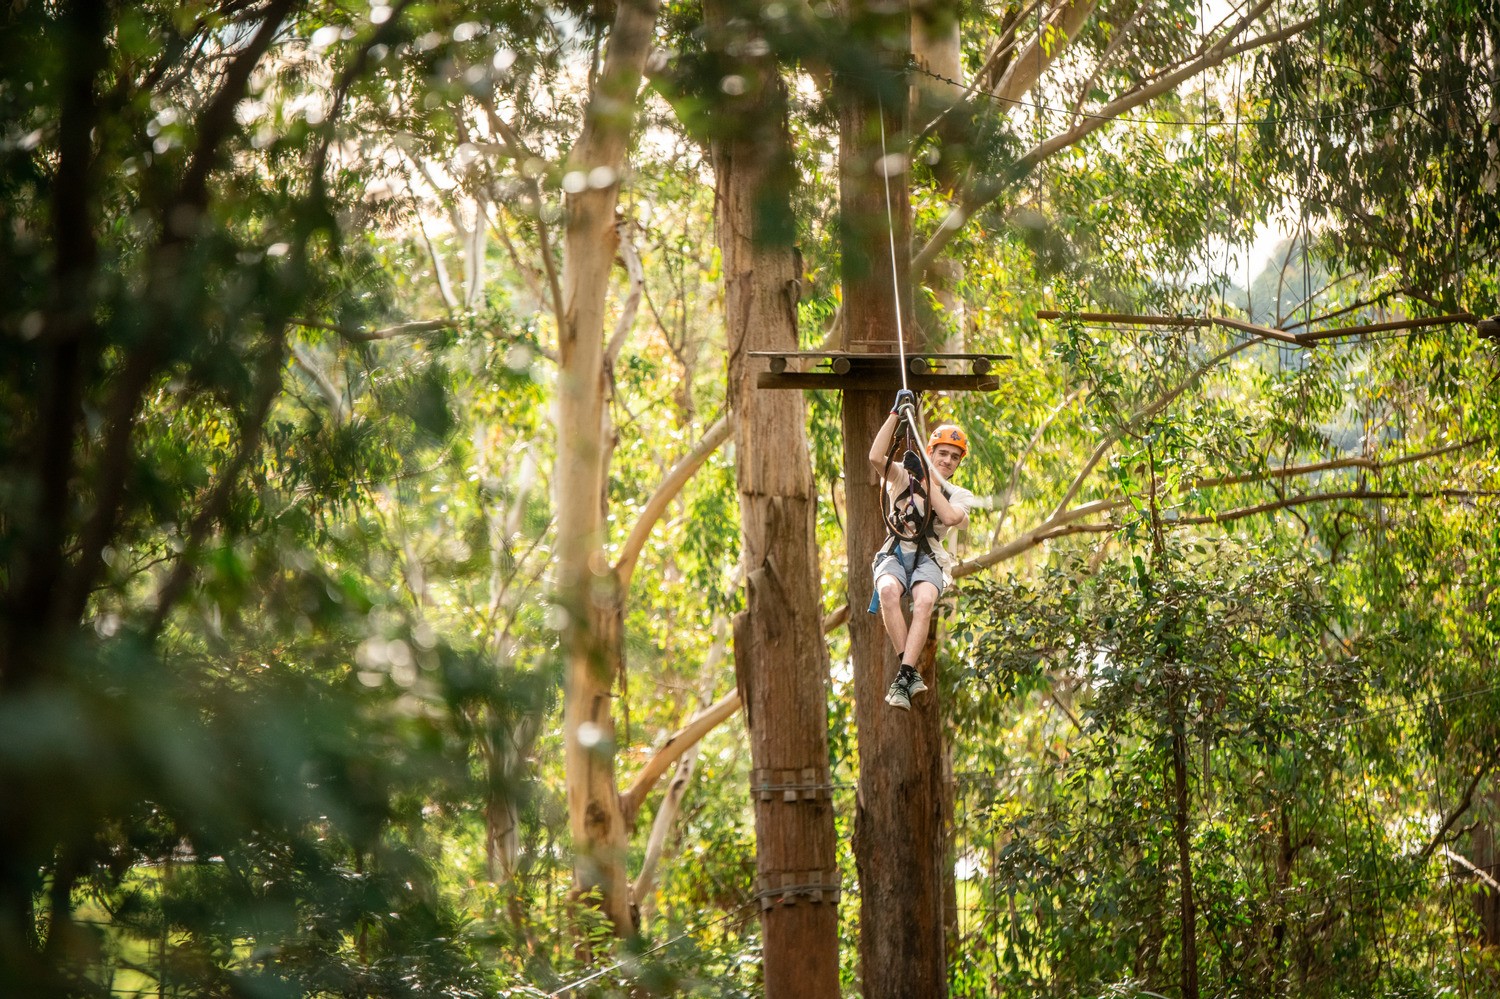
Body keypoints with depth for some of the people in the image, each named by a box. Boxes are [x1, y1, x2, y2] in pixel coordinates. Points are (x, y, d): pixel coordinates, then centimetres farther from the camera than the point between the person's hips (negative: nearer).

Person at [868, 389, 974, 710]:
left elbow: (951, 517, -9)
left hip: (929, 557, 0)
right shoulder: (903, 476, 13)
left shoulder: (960, 496, 15)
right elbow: (876, 457, -8)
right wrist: (896, 413, -7)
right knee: (888, 590, -37)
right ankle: (911, 671, -36)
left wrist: (926, 479, -7)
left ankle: (903, 676, -40)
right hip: (895, 552, 0)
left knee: (924, 600, -36)